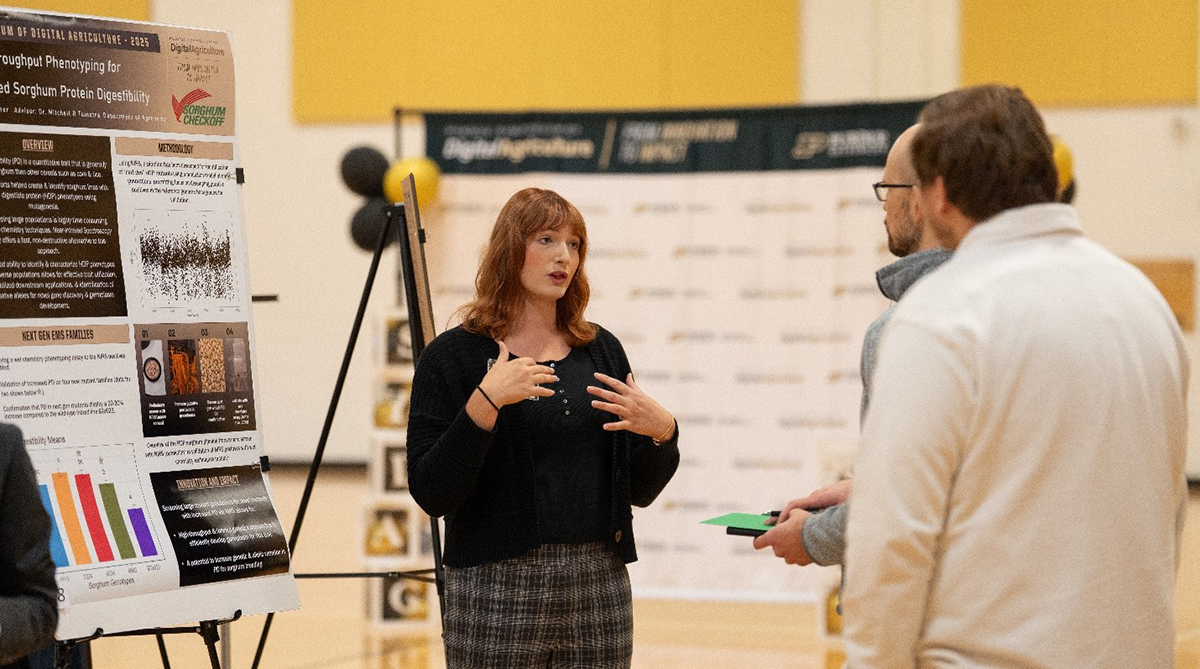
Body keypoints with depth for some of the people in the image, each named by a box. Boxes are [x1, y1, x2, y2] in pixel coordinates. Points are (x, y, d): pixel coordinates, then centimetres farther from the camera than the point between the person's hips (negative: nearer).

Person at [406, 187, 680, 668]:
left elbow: (639, 491, 13)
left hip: (599, 590, 4)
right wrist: (486, 401, -20)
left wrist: (661, 432, -6)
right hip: (498, 593, -4)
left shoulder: (601, 352, 11)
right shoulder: (453, 355, -2)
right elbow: (431, 495, -11)